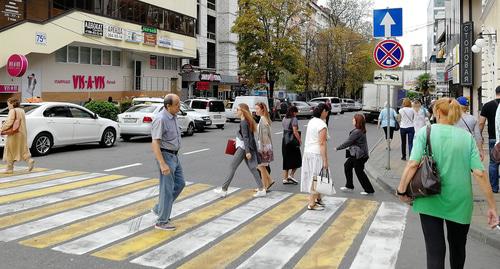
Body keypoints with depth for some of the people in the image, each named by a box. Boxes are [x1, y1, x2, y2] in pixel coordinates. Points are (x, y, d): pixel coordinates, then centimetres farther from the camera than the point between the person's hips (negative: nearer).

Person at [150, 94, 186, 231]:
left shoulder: (173, 117, 7)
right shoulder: (161, 119, -21)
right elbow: (155, 143, -25)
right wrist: (162, 164, -29)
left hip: (174, 156, 9)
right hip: (166, 156, -9)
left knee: (180, 183, 16)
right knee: (167, 188, -2)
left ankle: (159, 208, 27)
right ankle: (162, 221, 10)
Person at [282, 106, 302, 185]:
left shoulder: (284, 119, 10)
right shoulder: (294, 119, -12)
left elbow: (284, 129, 11)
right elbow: (295, 132, -19)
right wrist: (299, 140, -9)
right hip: (292, 141, -7)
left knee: (286, 159, 11)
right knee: (297, 159, 8)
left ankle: (285, 178, 12)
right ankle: (291, 175, -1)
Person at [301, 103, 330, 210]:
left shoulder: (311, 121, 8)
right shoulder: (322, 125, -16)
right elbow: (322, 144, -19)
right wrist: (325, 160, -18)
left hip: (307, 152, 8)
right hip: (316, 154, -8)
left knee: (312, 177, 16)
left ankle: (318, 198, 29)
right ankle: (312, 203, 6)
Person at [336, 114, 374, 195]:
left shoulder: (357, 132, -23)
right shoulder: (361, 130, 7)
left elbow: (348, 142, -20)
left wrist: (338, 148, -11)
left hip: (359, 156, -10)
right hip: (356, 155, 10)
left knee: (359, 172, 0)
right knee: (347, 166, 18)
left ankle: (369, 190, 11)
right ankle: (349, 186, 28)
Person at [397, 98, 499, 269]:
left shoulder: (426, 132, -5)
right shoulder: (467, 137, 0)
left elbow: (413, 164, -17)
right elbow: (479, 173, -7)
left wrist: (401, 191, -8)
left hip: (430, 200, -2)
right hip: (460, 202, 3)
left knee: (435, 250, 2)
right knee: (457, 247, 25)